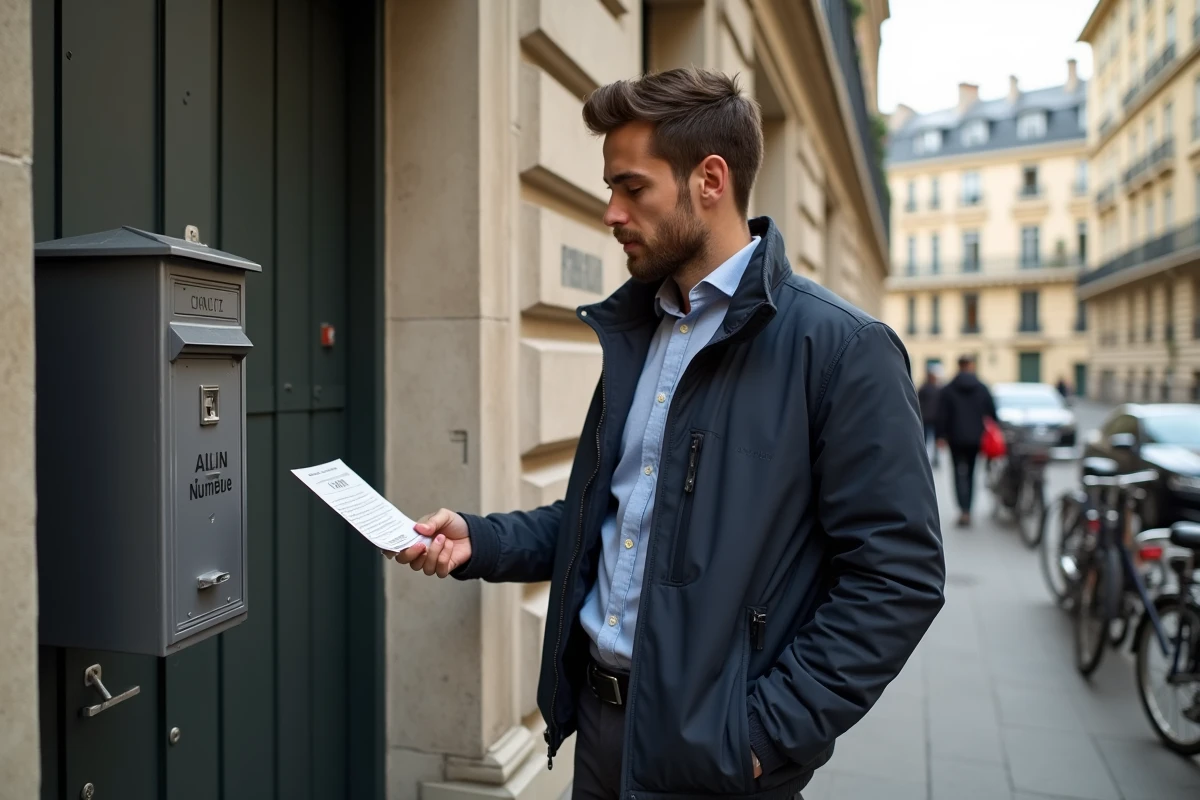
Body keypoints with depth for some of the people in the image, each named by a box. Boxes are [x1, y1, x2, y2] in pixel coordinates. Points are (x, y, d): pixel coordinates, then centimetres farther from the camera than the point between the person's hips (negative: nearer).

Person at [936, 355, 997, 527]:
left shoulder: (948, 389, -3)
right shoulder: (982, 388, 2)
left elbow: (942, 414, -5)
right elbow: (992, 412, 3)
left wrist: (941, 436, -1)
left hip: (956, 438, -2)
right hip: (976, 438, 2)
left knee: (960, 473, -2)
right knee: (971, 472, 13)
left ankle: (964, 510, -18)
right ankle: (967, 510, 16)